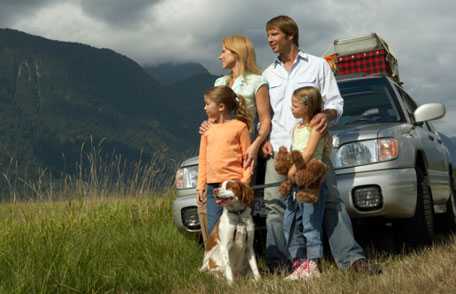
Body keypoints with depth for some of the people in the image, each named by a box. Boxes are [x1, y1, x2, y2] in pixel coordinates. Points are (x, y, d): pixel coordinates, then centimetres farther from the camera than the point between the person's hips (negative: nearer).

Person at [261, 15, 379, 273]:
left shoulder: (318, 65, 9)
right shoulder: (268, 74, 19)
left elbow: (336, 103, 5)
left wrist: (327, 115, -17)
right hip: (278, 149, 3)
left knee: (330, 201, -5)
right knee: (275, 204, -3)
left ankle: (352, 258, -4)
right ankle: (277, 262, 2)